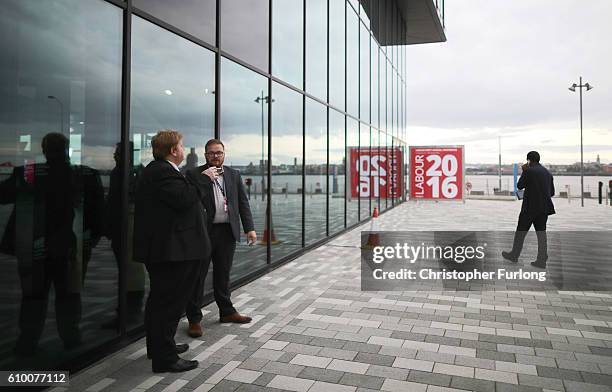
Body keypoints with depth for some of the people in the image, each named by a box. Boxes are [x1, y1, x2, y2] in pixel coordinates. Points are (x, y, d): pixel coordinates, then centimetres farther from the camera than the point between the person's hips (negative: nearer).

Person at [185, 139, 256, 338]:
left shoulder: (234, 175, 11)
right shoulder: (194, 174, -2)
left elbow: (243, 202, 9)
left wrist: (250, 228, 1)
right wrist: (205, 178, -18)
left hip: (227, 231, 4)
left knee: (223, 275, 17)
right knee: (197, 276, 3)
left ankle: (227, 311, 31)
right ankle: (194, 319, 13)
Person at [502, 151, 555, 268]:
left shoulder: (529, 171, -12)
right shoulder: (548, 172, 9)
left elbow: (519, 186, -3)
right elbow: (552, 192, 12)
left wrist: (524, 172, 4)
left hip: (530, 207, -6)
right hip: (544, 207, 6)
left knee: (521, 232, 7)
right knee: (541, 233, 8)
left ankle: (514, 255, 18)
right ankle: (542, 260, 8)